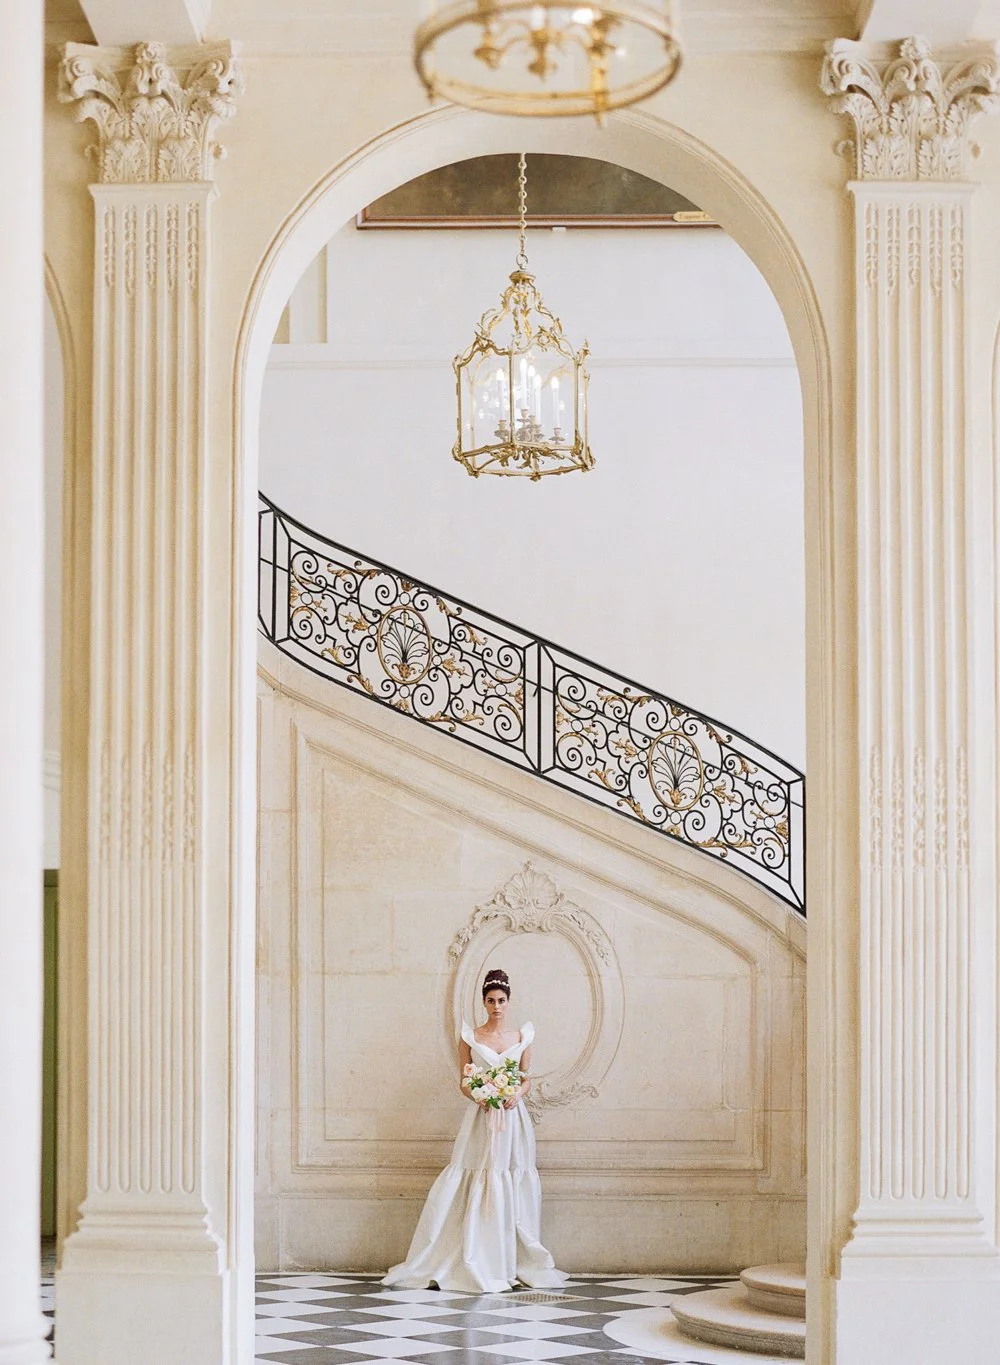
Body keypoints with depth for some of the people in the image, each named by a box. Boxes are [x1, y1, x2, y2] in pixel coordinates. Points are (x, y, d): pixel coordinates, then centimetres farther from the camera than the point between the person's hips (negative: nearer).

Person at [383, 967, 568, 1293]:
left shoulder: (521, 1037, 8)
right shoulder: (470, 1037, 4)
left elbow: (527, 1080, 11)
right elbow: (464, 1082, 5)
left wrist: (517, 1093, -10)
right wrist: (478, 1097, -14)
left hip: (512, 1118, 1)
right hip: (480, 1120, -1)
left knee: (512, 1189, 0)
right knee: (476, 1189, -5)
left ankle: (511, 1263, 7)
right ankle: (477, 1263, 0)